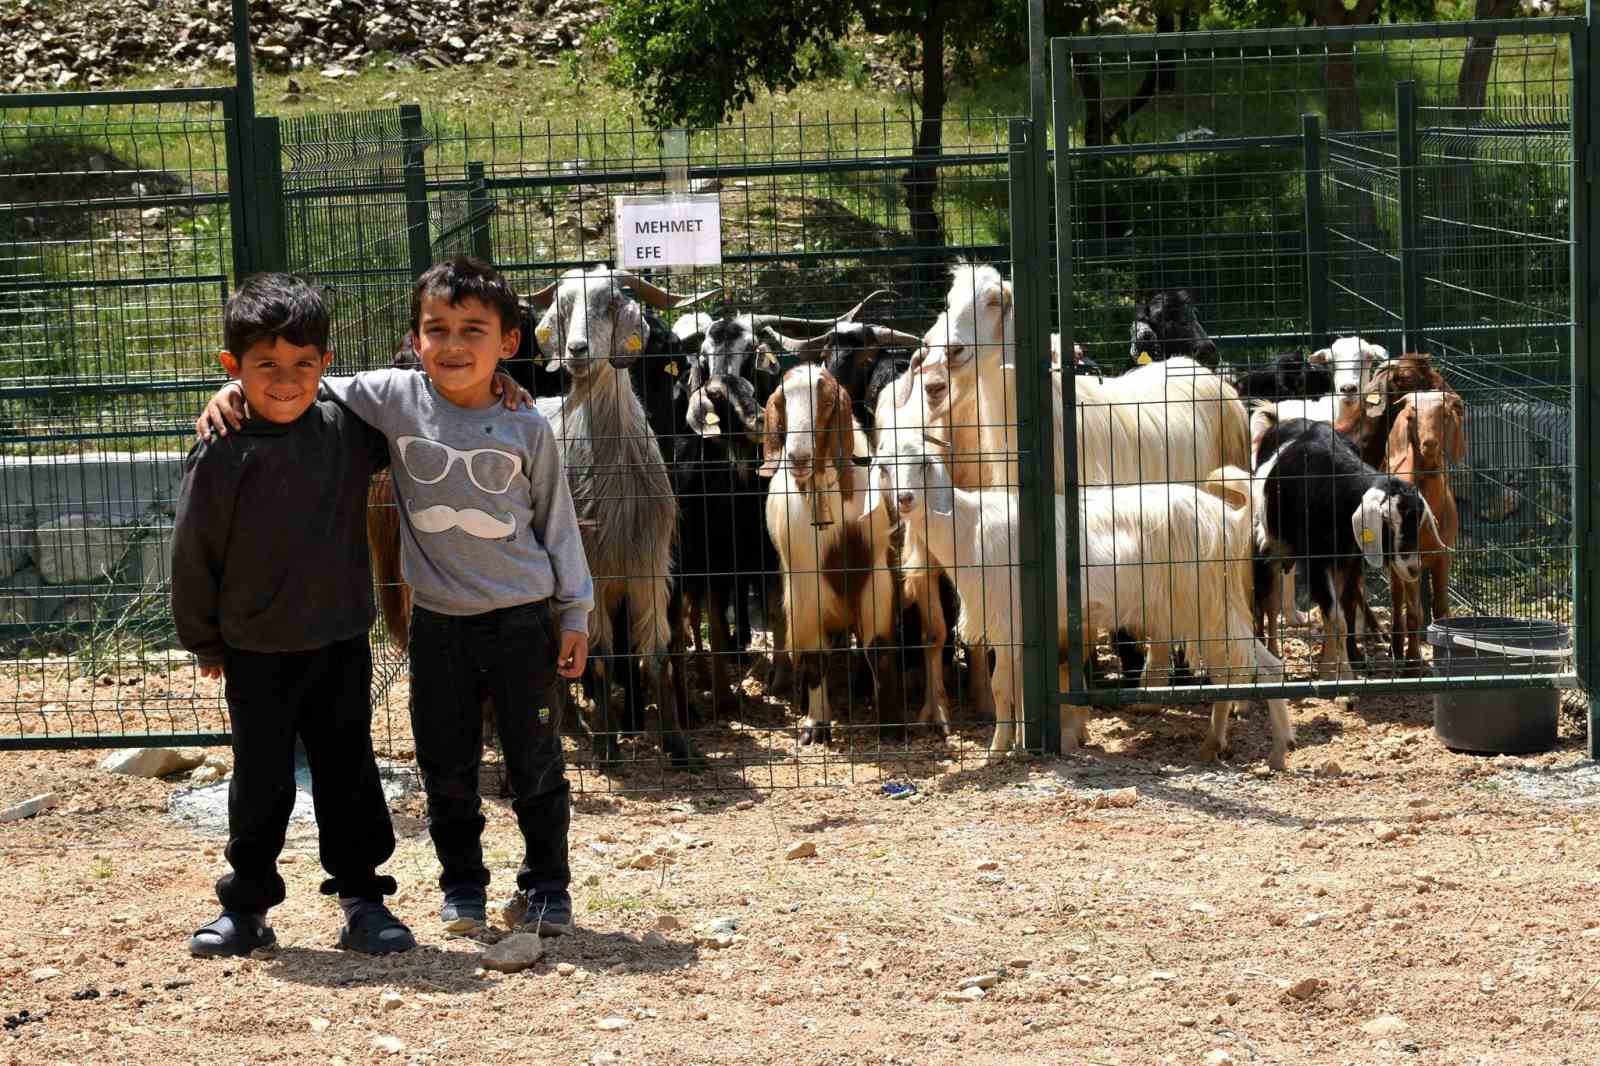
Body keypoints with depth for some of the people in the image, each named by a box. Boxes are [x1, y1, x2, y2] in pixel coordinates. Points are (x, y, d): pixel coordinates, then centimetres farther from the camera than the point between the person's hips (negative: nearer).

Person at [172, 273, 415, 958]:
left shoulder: (348, 430, -4)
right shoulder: (221, 455, -12)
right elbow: (194, 553, -3)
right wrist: (205, 641, 5)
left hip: (341, 642, 2)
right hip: (256, 651, -2)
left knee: (349, 774, 9)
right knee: (260, 781, 8)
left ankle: (362, 899, 19)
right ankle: (246, 906, 20)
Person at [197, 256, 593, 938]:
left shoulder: (526, 426, -5)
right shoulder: (394, 398, -6)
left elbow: (557, 523, 3)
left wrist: (574, 613, 4)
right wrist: (237, 393, -13)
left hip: (523, 621, -1)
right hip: (438, 621, 1)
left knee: (537, 765, 7)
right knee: (447, 767, 10)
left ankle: (547, 888, 21)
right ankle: (462, 887, 26)